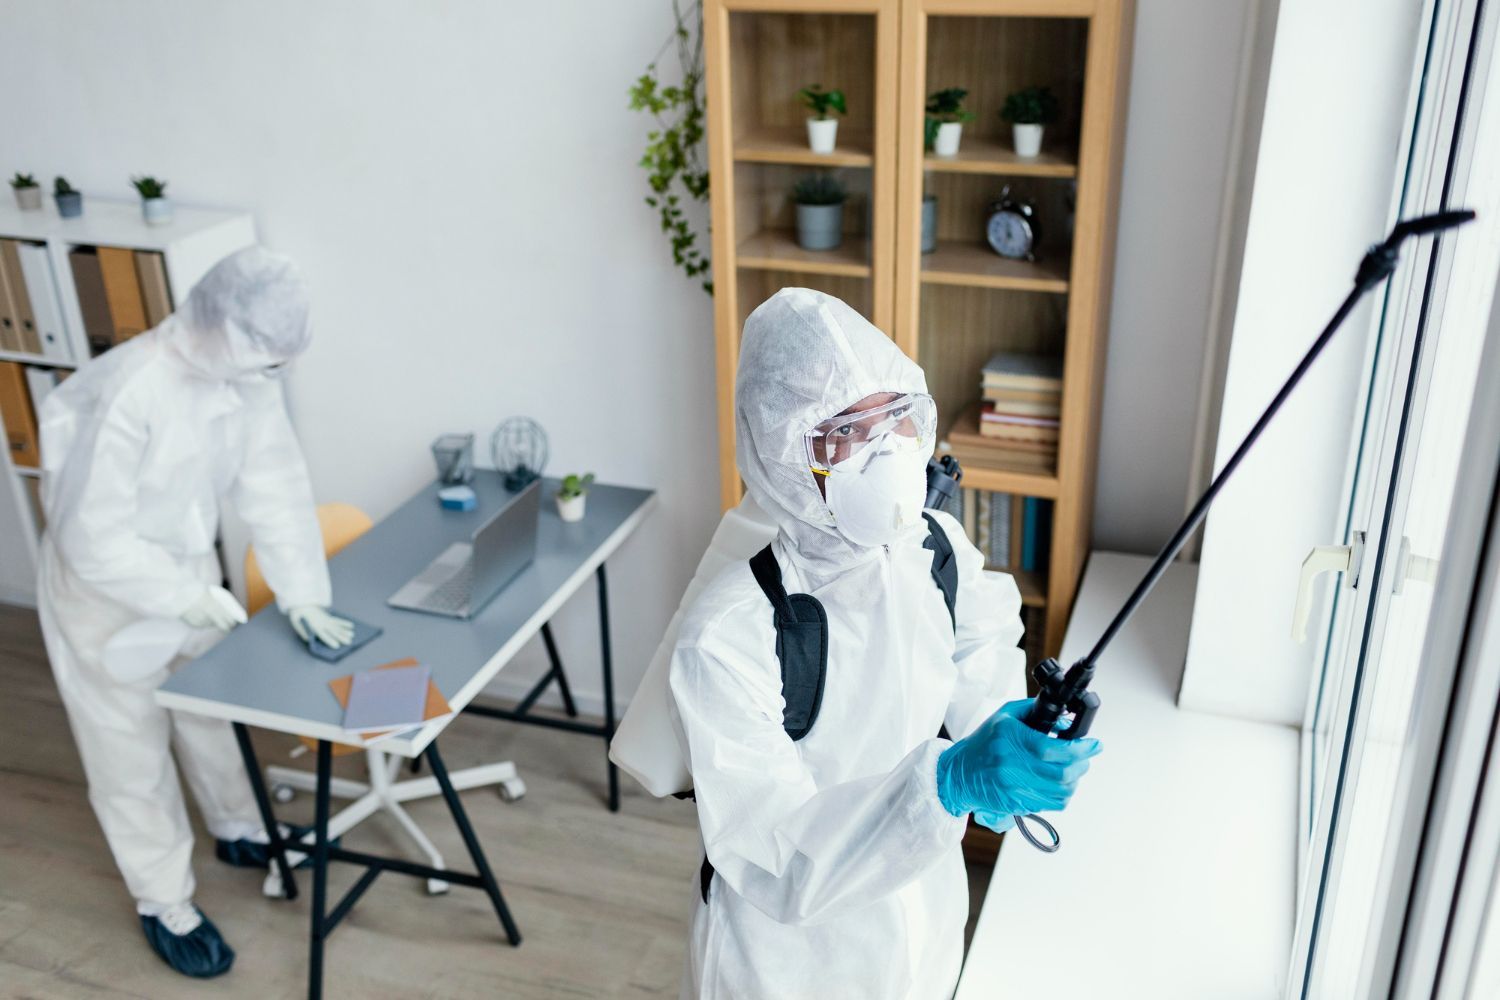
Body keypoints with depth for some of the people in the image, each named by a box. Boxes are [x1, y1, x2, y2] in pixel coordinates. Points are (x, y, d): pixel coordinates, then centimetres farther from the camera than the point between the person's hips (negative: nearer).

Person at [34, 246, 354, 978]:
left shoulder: (246, 377, -13)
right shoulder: (126, 394, -34)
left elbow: (276, 487, -7)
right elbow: (93, 536, -28)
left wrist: (302, 593, -12)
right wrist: (188, 599, -24)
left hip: (189, 568, 6)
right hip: (106, 589, -6)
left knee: (213, 711, 23)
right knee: (133, 753, 8)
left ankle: (240, 830, 46)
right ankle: (164, 905, 25)